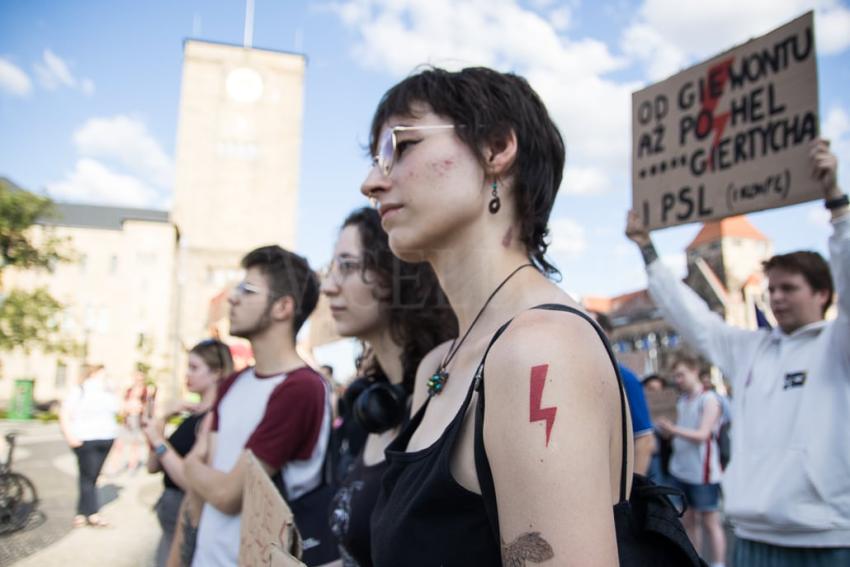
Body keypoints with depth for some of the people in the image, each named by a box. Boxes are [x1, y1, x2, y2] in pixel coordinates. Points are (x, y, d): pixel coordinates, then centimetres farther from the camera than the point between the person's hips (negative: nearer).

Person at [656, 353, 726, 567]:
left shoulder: (709, 399, -9)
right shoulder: (681, 401, 11)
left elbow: (702, 435, -18)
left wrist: (674, 429, -30)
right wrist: (667, 430, -8)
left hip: (703, 471, -7)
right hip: (680, 469, 7)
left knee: (710, 521, 2)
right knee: (688, 520, 13)